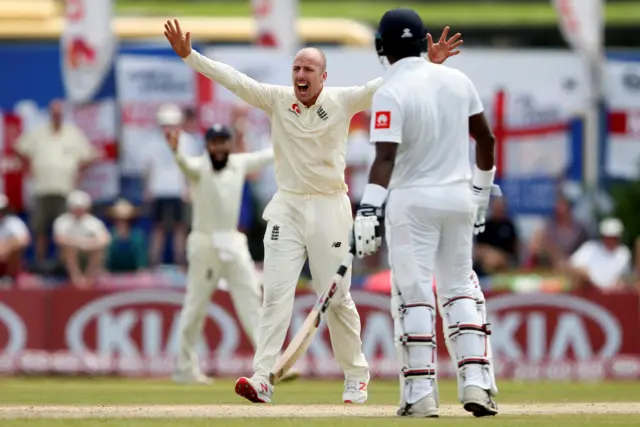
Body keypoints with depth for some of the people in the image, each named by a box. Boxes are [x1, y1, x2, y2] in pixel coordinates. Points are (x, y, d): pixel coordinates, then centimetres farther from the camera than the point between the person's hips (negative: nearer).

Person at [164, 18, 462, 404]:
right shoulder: (276, 100, 1)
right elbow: (232, 78, -3)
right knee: (276, 292, -7)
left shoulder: (343, 103, -4)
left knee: (336, 297, 3)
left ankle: (356, 378, 17)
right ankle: (262, 379, -14)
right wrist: (188, 55, -12)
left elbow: (388, 84, -13)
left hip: (329, 209, -2)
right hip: (286, 208, 2)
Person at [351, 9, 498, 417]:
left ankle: (421, 395, -4)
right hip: (459, 196, 5)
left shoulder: (391, 92, -12)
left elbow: (386, 157, -22)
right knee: (460, 288, 14)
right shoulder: (458, 80, 4)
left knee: (414, 294, -1)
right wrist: (481, 194, 22)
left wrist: (368, 211, -27)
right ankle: (476, 382, 3)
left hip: (412, 200, -5)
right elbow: (486, 139, 11)